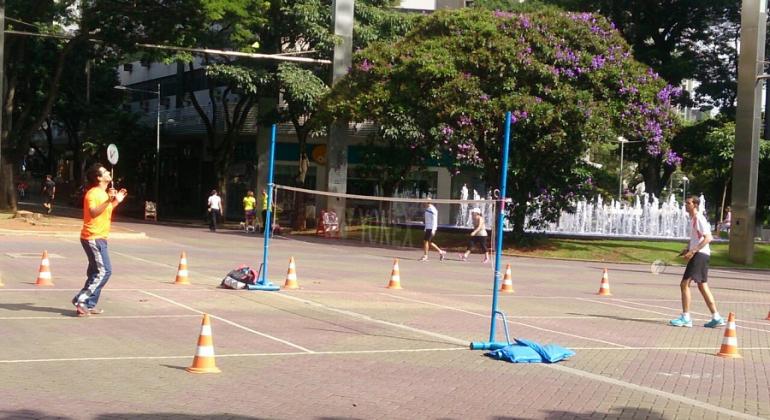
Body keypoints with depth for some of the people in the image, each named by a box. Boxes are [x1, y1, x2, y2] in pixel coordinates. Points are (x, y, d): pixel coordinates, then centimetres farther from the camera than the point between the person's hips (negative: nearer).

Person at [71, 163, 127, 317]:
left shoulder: (104, 193, 15)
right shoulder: (93, 193, -14)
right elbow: (93, 213, -29)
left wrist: (116, 201, 20)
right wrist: (108, 201, -36)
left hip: (99, 238, 10)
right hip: (93, 238, -10)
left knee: (96, 272, 11)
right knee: (104, 271, -13)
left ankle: (89, 305, 15)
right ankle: (80, 299, -12)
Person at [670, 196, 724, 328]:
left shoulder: (699, 218, -14)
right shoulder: (693, 219, 15)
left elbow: (708, 238, -22)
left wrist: (693, 251, -26)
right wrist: (688, 249, 13)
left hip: (700, 254, -10)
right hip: (697, 254, 10)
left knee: (685, 284, -11)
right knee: (702, 286, 14)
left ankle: (685, 318, -9)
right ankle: (716, 318, 17)